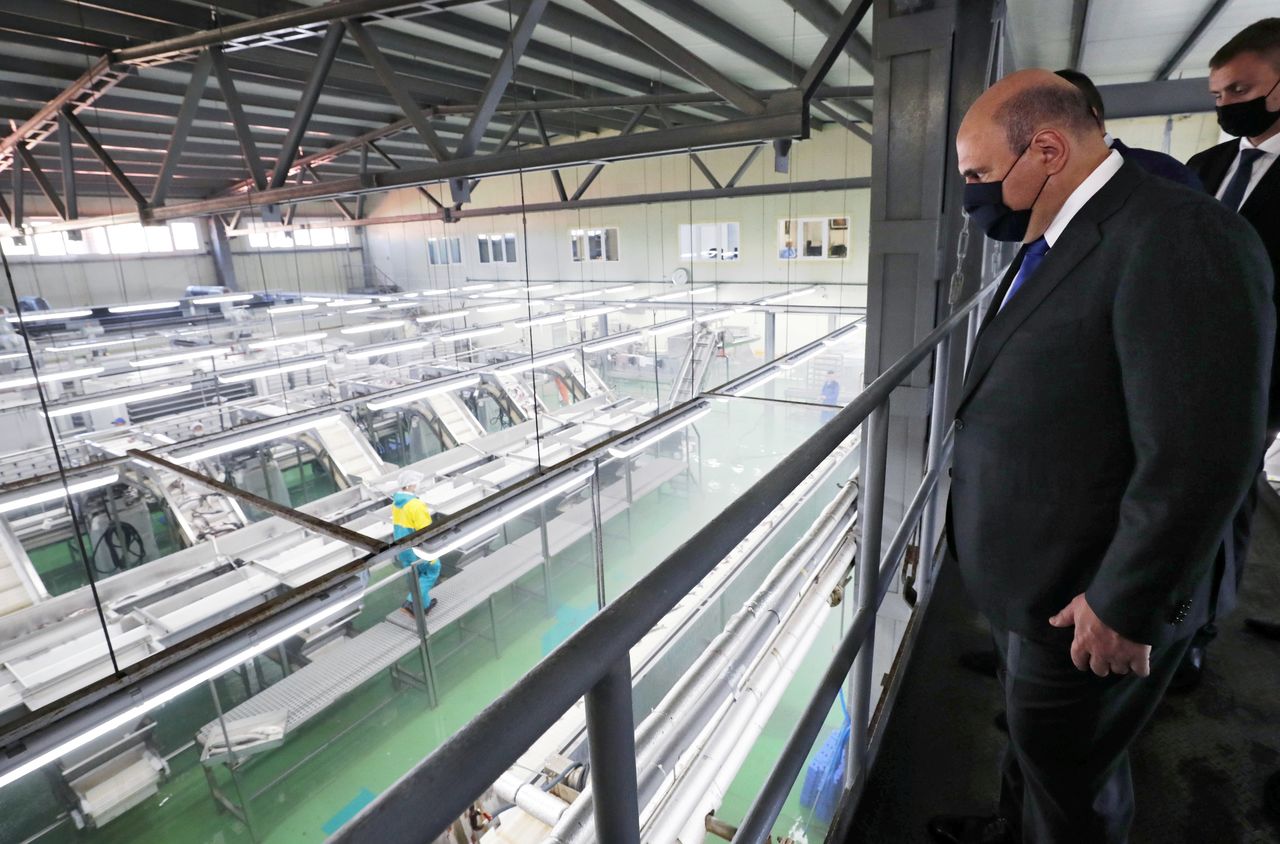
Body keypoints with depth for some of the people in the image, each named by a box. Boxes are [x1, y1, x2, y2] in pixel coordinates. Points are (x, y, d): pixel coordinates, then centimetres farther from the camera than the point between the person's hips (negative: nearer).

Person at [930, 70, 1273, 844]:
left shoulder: (1180, 236, -24)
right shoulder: (1052, 242, 6)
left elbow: (1200, 458, -26)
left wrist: (1124, 608, -19)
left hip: (1085, 603, -8)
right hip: (1031, 577, 9)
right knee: (1034, 740, 30)